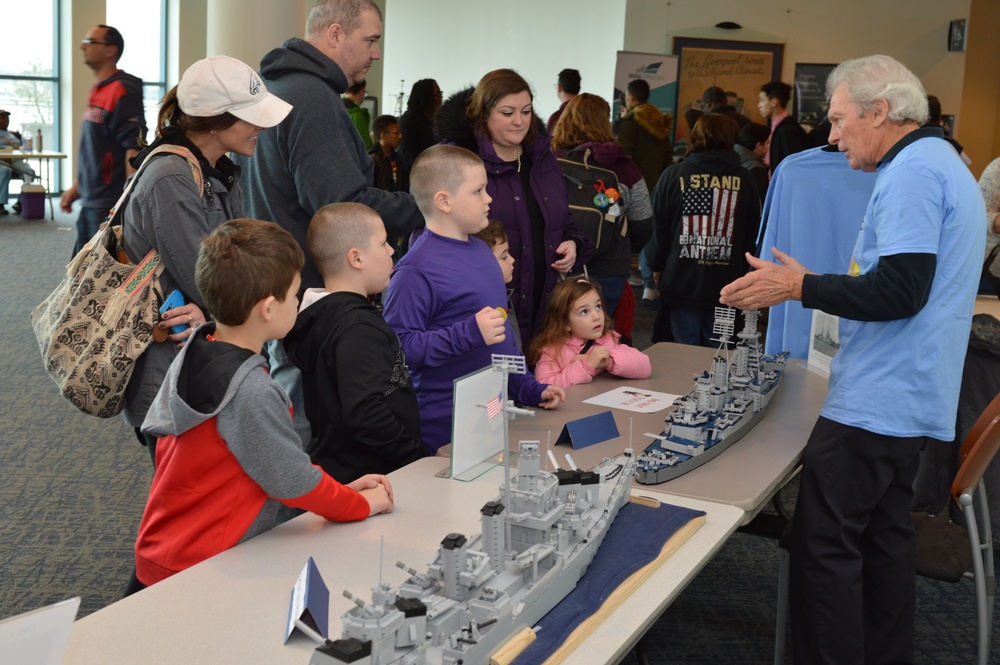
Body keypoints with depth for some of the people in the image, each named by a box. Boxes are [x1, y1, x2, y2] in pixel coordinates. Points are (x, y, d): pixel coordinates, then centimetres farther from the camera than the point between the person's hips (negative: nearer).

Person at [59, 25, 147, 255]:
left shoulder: (122, 91, -13)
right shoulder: (98, 91, 15)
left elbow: (135, 147, -20)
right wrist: (77, 188, 23)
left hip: (110, 205, -9)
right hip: (91, 202, 9)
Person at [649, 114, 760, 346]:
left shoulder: (673, 175, -5)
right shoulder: (744, 180, -1)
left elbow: (658, 228, 1)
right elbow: (753, 233, 7)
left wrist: (657, 266, 15)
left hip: (681, 284, -1)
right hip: (726, 286, 1)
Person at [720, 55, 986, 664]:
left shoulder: (912, 172, -16)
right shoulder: (943, 163, 17)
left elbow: (901, 291, -24)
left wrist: (799, 287, -16)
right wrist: (815, 284, 18)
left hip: (874, 403, -11)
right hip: (911, 401, 11)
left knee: (825, 544, -5)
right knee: (884, 536, 17)